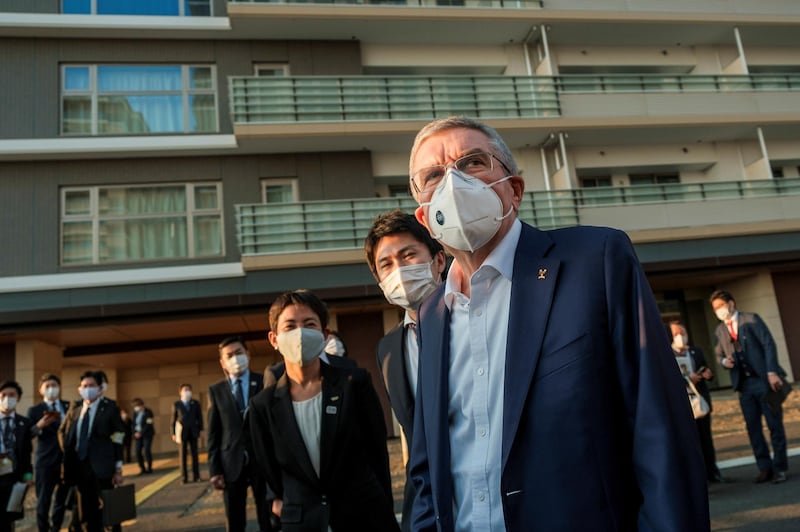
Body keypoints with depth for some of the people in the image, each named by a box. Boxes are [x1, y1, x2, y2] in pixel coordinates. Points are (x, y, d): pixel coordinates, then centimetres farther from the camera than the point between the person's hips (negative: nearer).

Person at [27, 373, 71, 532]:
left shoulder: (69, 407, 8)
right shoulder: (34, 410, 1)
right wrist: (39, 426, -28)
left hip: (68, 460, 3)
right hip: (46, 462, -3)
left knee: (62, 501, 14)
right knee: (43, 501, 4)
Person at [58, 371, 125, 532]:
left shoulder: (109, 407, -6)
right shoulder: (75, 408, 8)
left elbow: (117, 440, -8)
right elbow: (62, 432, 22)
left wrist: (118, 469, -11)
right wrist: (67, 452, 7)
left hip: (101, 468, -5)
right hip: (79, 466, 5)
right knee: (87, 513, 14)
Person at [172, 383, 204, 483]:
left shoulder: (195, 403, 6)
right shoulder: (176, 404, 1)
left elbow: (199, 417, 7)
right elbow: (174, 419, 1)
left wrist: (201, 430, 0)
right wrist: (173, 433, -2)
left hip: (193, 432, 1)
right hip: (182, 432, -1)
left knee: (194, 454, 3)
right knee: (183, 455, 0)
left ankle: (196, 476, 7)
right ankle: (184, 477, 5)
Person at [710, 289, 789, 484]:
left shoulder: (751, 319, 0)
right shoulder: (720, 330, 12)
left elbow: (768, 344, -6)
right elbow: (720, 354, 19)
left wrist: (772, 373, -15)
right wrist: (724, 361, -6)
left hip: (764, 380, -4)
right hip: (744, 384, 4)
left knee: (775, 424, 0)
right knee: (753, 428, 3)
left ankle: (780, 468, 10)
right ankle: (765, 468, 11)